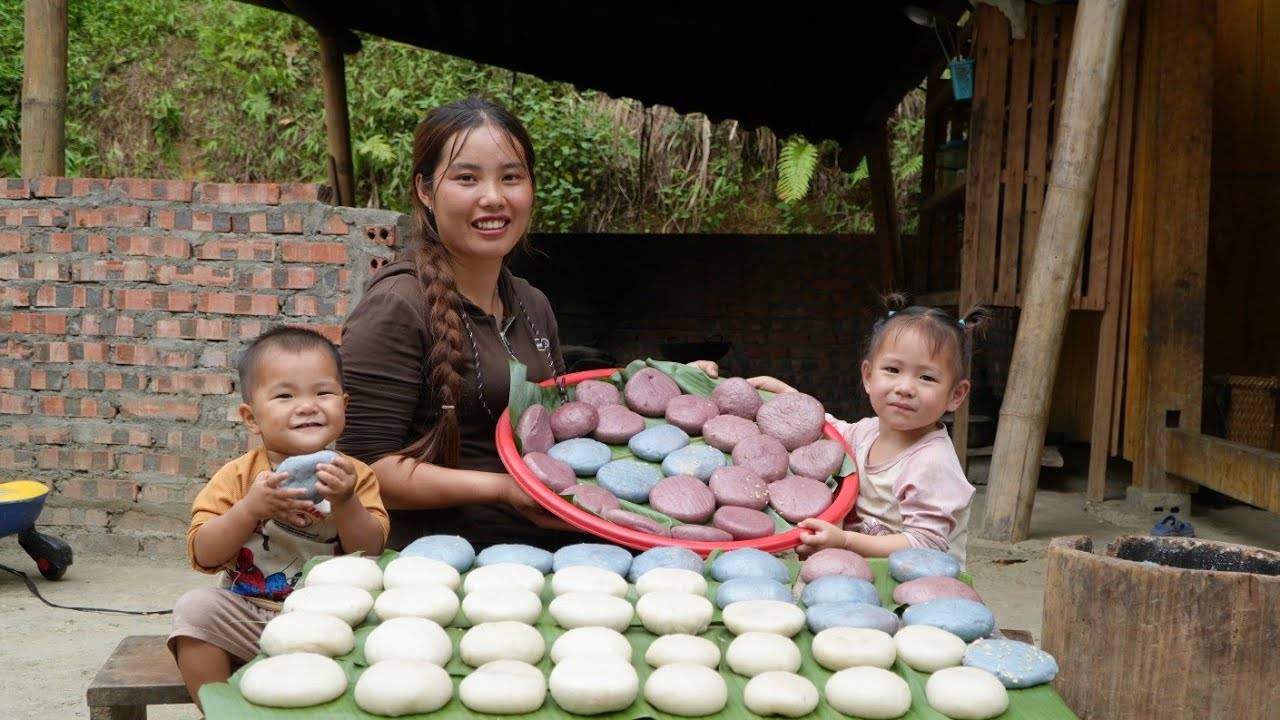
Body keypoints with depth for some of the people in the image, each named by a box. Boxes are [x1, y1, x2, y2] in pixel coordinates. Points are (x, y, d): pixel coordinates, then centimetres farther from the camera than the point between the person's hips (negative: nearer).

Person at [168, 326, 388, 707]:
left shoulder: (354, 476, 0)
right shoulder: (238, 476, -1)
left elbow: (370, 554, -7)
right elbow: (204, 556, -8)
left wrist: (345, 503, -23)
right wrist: (250, 508, -23)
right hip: (245, 616, 0)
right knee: (194, 608, -23)